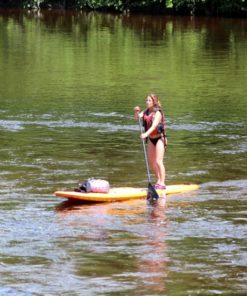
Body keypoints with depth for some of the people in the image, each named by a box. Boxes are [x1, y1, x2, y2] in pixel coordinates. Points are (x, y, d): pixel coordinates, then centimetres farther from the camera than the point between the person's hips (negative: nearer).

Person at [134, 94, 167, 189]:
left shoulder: (157, 113, -17)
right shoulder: (146, 111, 5)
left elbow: (154, 125, -29)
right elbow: (137, 117, -5)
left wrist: (146, 134, -43)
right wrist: (136, 112, -26)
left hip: (159, 138, -8)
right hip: (151, 139, 8)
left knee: (158, 162, -13)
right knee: (151, 162, 12)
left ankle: (162, 183, -11)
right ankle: (159, 180, 26)